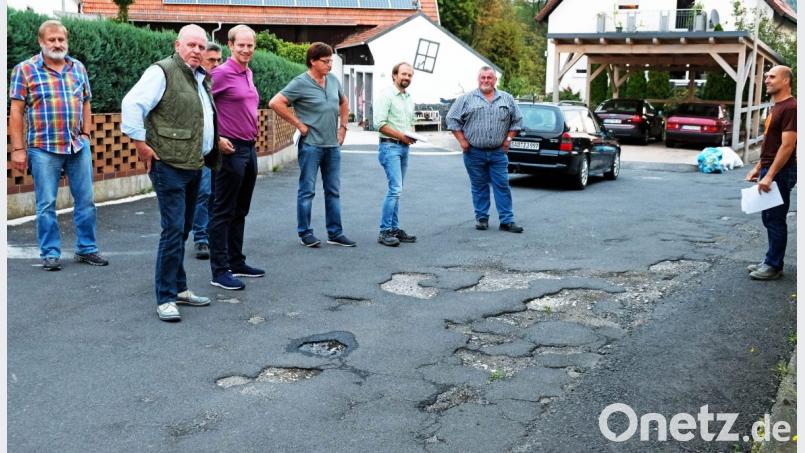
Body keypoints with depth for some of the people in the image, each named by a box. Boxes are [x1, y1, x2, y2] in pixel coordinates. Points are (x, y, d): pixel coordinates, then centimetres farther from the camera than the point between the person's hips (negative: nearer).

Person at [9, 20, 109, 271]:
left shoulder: (78, 67, 10)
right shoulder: (25, 70, -2)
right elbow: (16, 112, -4)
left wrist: (86, 134, 9)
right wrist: (18, 149, -9)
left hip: (78, 146, 4)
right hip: (43, 148, -4)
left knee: (86, 200, 7)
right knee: (46, 204, 2)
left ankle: (86, 249, 19)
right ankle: (50, 253, 12)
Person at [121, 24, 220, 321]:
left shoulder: (202, 77, 16)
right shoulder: (162, 72, -11)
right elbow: (132, 104, -20)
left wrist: (212, 148, 21)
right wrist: (141, 144, -19)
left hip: (194, 165, 9)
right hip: (169, 165, -9)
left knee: (183, 230, 15)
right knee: (173, 230, -10)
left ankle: (179, 289, 24)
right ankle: (165, 299, -4)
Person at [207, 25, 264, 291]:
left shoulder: (248, 74, 13)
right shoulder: (221, 73, -12)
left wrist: (253, 140, 15)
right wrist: (217, 139, -17)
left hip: (250, 148, 8)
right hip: (231, 150, -8)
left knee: (240, 212, 15)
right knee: (223, 212, -3)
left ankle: (236, 263, 24)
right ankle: (219, 271, 2)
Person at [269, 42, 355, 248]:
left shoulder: (333, 80, 10)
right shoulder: (300, 83, -10)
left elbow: (343, 102, 27)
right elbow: (275, 103, -17)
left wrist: (343, 126, 15)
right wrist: (299, 124, -14)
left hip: (332, 145, 7)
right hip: (311, 144, -7)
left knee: (333, 191, 10)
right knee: (307, 190, 1)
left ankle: (335, 233, 17)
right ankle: (305, 233, 10)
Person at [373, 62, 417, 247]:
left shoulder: (409, 98, 17)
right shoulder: (386, 95, -8)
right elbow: (380, 123, -15)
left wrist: (412, 135, 5)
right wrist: (400, 135, -18)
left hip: (404, 148, 8)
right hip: (390, 147, -8)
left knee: (396, 190, 11)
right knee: (395, 189, -15)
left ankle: (394, 228, 16)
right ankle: (384, 232, -11)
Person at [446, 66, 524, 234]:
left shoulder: (507, 99, 8)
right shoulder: (466, 99, 1)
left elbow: (517, 120, 14)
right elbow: (452, 119, 2)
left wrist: (508, 139, 4)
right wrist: (462, 141, -4)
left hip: (498, 152, 1)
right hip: (474, 152, -1)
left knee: (502, 186, 0)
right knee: (479, 187, 6)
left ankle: (507, 220, 3)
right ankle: (481, 218, 16)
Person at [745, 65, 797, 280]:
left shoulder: (790, 107, -16)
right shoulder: (776, 107, 16)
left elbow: (787, 145, -21)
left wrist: (769, 176, -23)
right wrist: (758, 168, 18)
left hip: (780, 173, -10)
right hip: (770, 170, 10)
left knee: (775, 219, -3)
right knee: (769, 218, 14)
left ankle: (774, 266, 4)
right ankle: (771, 261, 22)